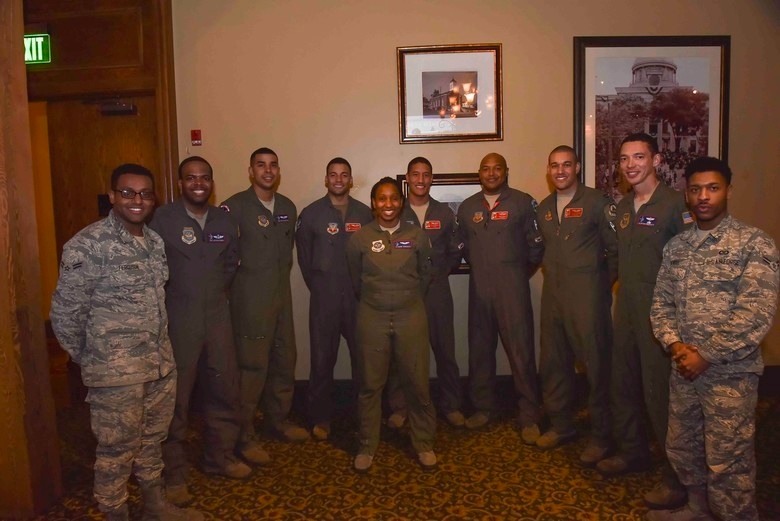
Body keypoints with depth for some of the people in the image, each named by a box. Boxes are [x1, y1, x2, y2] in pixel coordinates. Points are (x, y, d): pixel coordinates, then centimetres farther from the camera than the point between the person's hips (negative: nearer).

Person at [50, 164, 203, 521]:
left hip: (161, 363, 7)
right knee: (117, 450, 8)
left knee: (153, 439, 21)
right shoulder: (88, 245, -15)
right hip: (116, 371, -6)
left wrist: (162, 349, 12)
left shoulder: (155, 241, 7)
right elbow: (65, 313, -11)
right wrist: (90, 360, -1)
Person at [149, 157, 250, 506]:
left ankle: (220, 457, 32)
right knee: (175, 398, 3)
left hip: (217, 316, 5)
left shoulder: (224, 220, 8)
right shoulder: (163, 218, -8)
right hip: (177, 319, -5)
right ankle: (173, 474, 19)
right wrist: (171, 296, -2)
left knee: (224, 389, 12)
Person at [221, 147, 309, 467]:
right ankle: (244, 434, 12)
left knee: (285, 360, 14)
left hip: (281, 294, 7)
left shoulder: (288, 207, 11)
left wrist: (279, 273, 13)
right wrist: (239, 273, -6)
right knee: (252, 365, -3)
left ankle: (278, 419, 32)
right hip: (250, 297, -6)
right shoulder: (235, 206, -10)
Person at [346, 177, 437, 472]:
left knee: (417, 383, 6)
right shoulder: (359, 239, -3)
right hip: (372, 318, 0)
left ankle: (424, 444, 25)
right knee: (370, 384, 8)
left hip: (411, 316, 0)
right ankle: (367, 446, 25)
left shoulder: (417, 236, -2)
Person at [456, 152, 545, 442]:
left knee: (521, 351, -4)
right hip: (479, 287, 4)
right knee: (480, 349, 11)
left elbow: (536, 244, 0)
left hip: (513, 287, -4)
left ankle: (529, 417, 7)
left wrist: (521, 272, 7)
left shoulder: (523, 202, -2)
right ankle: (483, 408, 26)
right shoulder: (467, 207, 11)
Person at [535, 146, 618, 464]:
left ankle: (601, 436, 15)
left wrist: (603, 282, -2)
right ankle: (560, 425, 30)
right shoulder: (543, 208, 13)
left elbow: (616, 248, -5)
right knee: (553, 362, 13)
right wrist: (553, 273, 10)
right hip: (553, 295, 6)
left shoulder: (597, 202, -5)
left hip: (587, 296, -6)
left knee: (596, 364, 0)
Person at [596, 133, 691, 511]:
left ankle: (678, 476, 12)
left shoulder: (675, 203, -10)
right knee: (623, 382, 16)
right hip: (626, 307, 7)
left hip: (660, 310, -7)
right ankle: (632, 451, 35)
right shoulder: (623, 206, 13)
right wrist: (619, 282, 12)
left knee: (660, 390, -4)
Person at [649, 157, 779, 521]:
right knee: (681, 450, 19)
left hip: (730, 372, -6)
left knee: (727, 465, 3)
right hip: (684, 369, 6)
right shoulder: (676, 247, 8)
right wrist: (675, 345, -9)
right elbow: (661, 303, 8)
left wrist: (706, 356, -17)